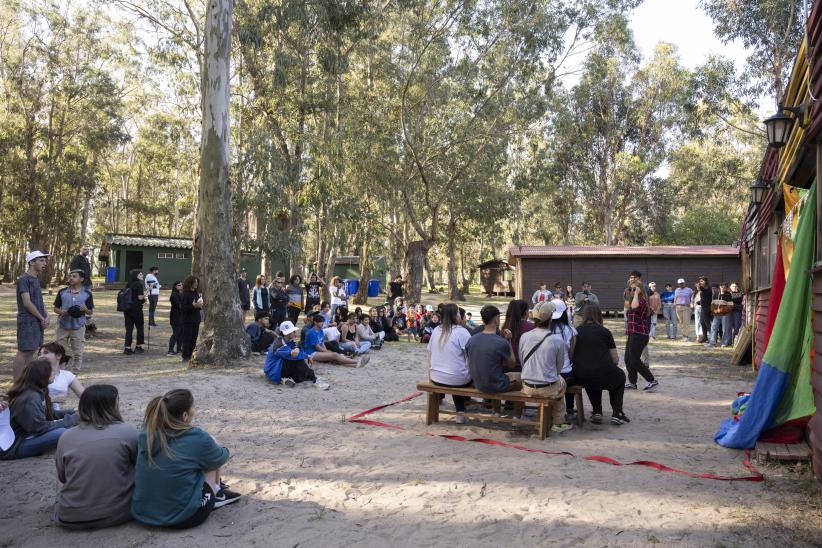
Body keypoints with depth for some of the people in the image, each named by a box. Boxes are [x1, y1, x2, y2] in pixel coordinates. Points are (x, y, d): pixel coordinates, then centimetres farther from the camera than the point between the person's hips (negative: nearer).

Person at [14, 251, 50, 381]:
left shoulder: (36, 279, 15)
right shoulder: (24, 279, -12)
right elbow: (27, 303, -17)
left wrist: (46, 317, 1)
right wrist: (42, 318, -11)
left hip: (38, 321, 9)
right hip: (28, 321, -8)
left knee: (32, 350, 11)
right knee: (24, 351, -6)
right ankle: (16, 382, -1)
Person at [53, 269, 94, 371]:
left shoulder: (87, 293, 2)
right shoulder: (62, 292, 5)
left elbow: (90, 312, 6)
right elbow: (56, 309, 10)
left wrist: (85, 309, -17)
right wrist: (63, 312, -11)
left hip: (78, 327, -1)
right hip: (63, 326, 1)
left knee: (77, 352, 4)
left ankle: (76, 371, 16)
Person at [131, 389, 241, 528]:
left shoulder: (145, 434, -4)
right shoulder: (197, 438, -19)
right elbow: (221, 458, 2)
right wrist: (224, 450, 25)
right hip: (184, 518, -5)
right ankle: (217, 493, 26)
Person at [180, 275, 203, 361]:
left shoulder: (196, 293, 10)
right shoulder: (184, 294, -11)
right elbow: (183, 307, -16)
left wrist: (200, 305, -1)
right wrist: (193, 305, -24)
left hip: (196, 320, 7)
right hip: (187, 320, -7)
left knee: (194, 339, 9)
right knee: (187, 339, -2)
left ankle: (190, 355, 16)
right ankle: (185, 357, 4)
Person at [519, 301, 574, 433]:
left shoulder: (524, 337, -6)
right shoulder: (558, 340, -15)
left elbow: (522, 362, 5)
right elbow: (559, 367, -2)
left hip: (527, 388, 4)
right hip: (548, 389, -4)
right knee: (561, 383, 29)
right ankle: (559, 423, 38)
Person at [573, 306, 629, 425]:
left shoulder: (576, 331, 9)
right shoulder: (605, 332, 3)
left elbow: (571, 356, 15)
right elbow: (615, 360, 5)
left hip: (580, 378, 3)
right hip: (603, 376, -3)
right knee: (620, 376, 30)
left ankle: (596, 412, 26)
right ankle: (617, 413, 22)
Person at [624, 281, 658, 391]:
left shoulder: (641, 300, -13)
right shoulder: (635, 301, 18)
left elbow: (634, 307, -39)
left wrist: (636, 293, -24)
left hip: (639, 335, -10)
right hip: (633, 335, 10)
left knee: (634, 361, -6)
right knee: (628, 360, 11)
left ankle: (652, 381, 2)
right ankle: (632, 383, 19)